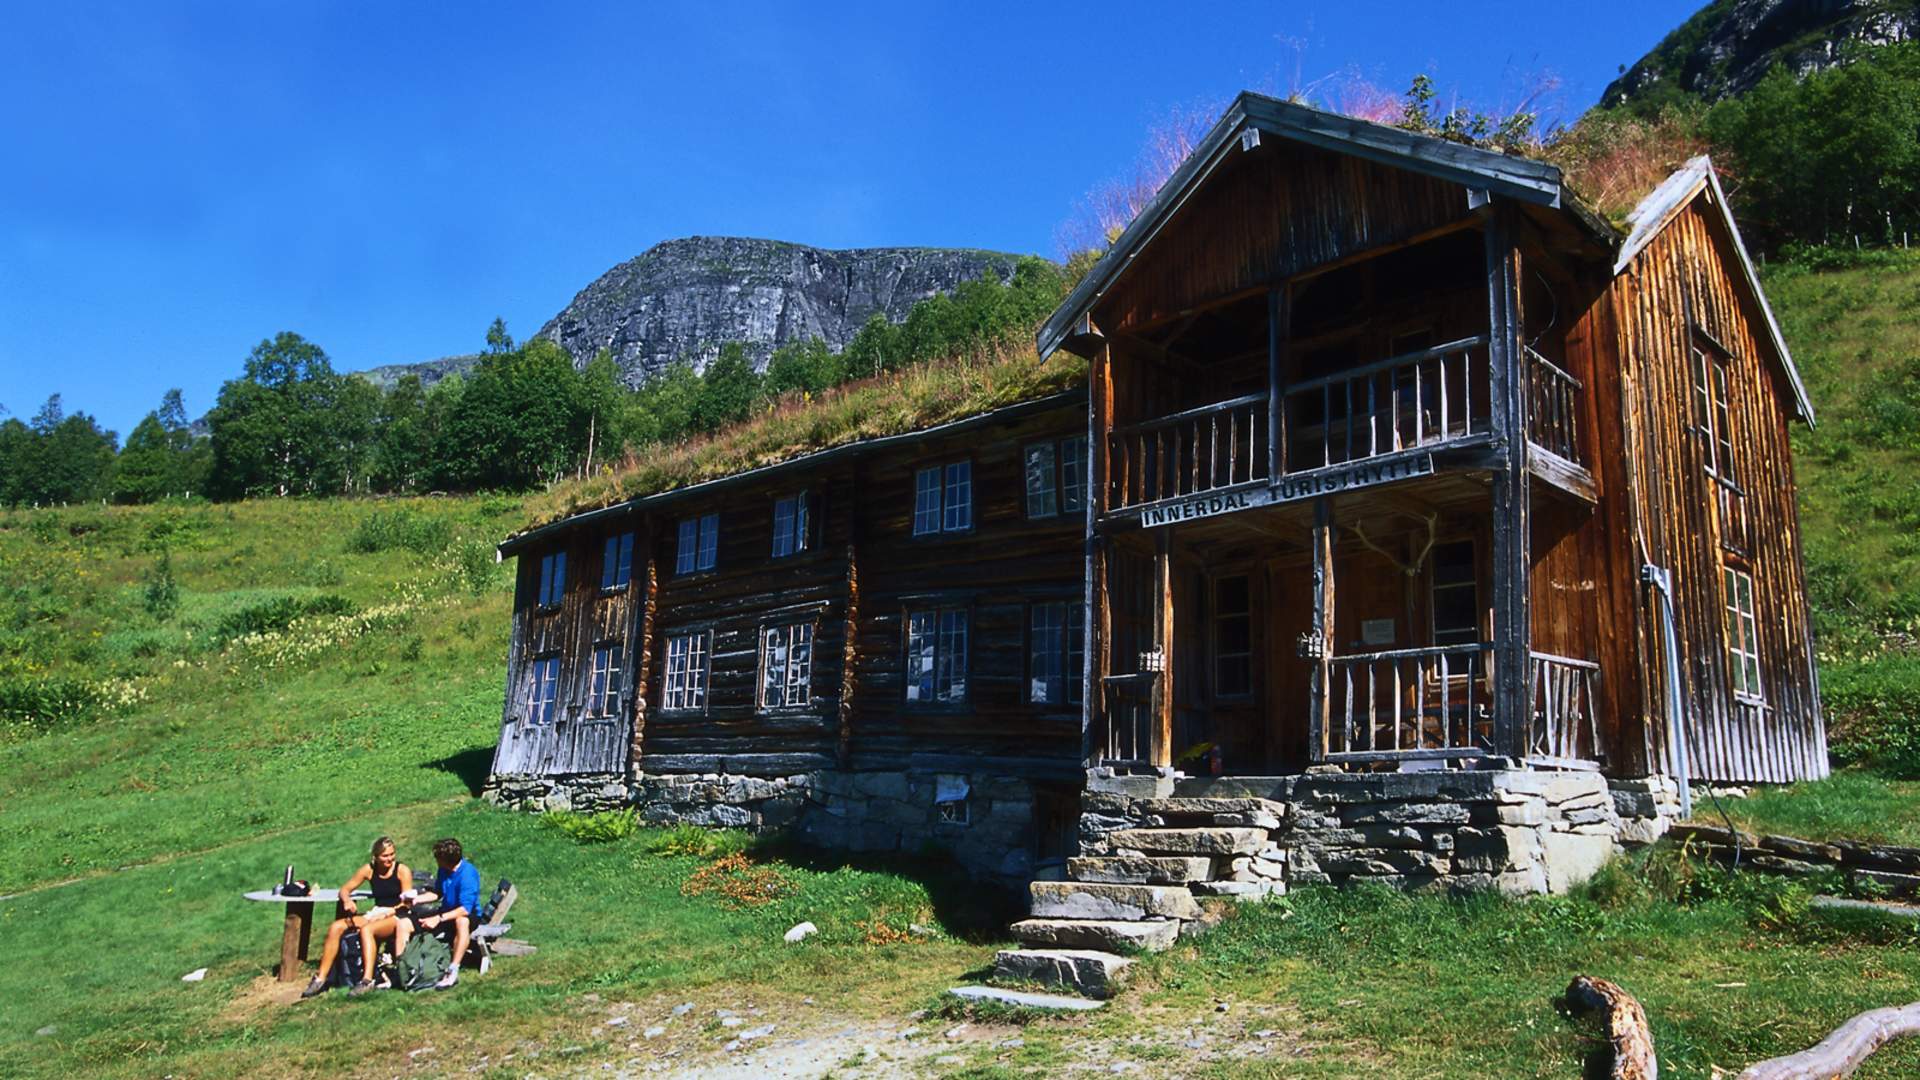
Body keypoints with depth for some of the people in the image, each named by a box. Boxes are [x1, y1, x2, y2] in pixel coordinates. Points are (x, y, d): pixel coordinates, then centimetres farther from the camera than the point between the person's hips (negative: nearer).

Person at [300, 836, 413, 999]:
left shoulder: (402, 871, -5)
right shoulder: (369, 869, 7)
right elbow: (345, 889, 13)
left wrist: (386, 914, -20)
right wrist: (347, 900, -10)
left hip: (397, 916, -6)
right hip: (376, 914, 6)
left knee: (366, 929, -35)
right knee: (336, 927, -12)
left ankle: (367, 980, -40)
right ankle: (321, 979, -10)